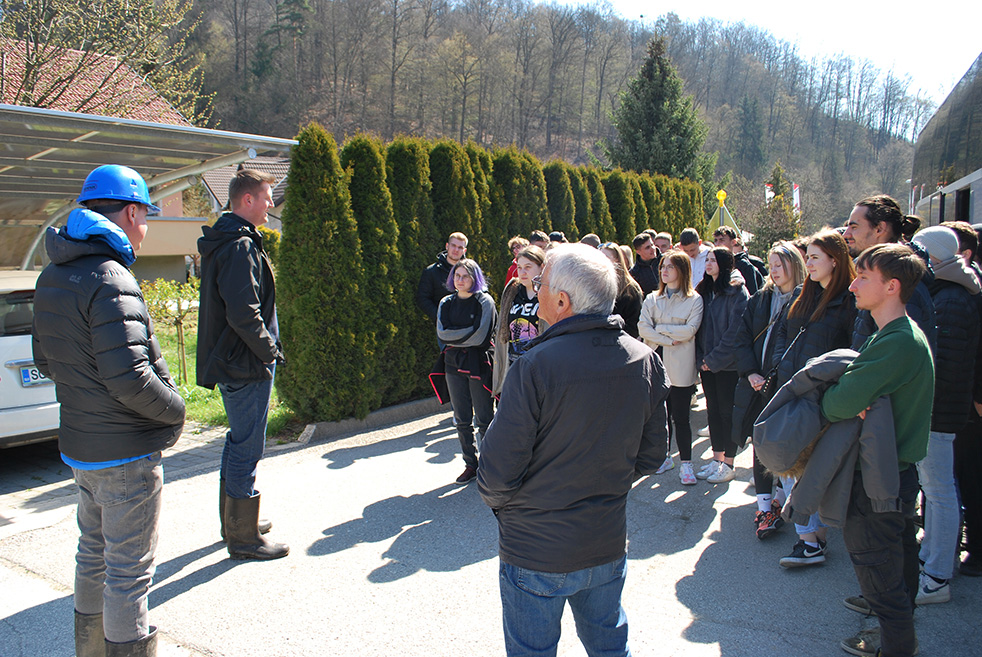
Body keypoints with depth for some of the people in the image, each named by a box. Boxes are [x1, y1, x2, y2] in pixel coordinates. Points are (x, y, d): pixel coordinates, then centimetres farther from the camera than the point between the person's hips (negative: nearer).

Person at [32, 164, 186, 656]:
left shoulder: (51, 279, 7)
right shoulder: (111, 281, -22)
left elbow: (46, 362, 16)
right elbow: (130, 379, -27)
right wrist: (175, 411, -12)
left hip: (79, 446, 9)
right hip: (126, 452, -9)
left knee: (94, 554, 24)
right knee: (129, 569, 4)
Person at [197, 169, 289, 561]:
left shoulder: (222, 243, 15)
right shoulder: (241, 246, -19)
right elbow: (242, 312, -27)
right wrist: (268, 349, -15)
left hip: (228, 362, 11)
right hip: (247, 366, -11)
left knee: (238, 443, 20)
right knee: (246, 449, -1)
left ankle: (234, 521, 34)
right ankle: (243, 537, 10)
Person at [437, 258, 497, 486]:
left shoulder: (484, 301, -4)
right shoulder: (446, 303, 10)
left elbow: (480, 337, -15)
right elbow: (442, 333, -3)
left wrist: (456, 336, -8)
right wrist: (468, 334, -11)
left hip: (479, 364, -5)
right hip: (455, 364, 5)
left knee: (484, 419, 0)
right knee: (462, 420, 10)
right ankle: (471, 465, 22)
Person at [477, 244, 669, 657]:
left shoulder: (534, 367, -26)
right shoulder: (645, 362, -7)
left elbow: (497, 474, -21)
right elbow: (652, 455, 3)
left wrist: (497, 501, 1)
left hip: (536, 553, -5)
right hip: (609, 544, 5)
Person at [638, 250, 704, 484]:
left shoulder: (694, 300, 2)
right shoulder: (652, 299, 10)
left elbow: (689, 330, -10)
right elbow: (643, 328, -2)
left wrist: (660, 328, -6)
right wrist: (669, 340, -12)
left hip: (681, 367, -3)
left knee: (680, 417, 0)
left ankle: (686, 464, 10)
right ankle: (665, 457, 23)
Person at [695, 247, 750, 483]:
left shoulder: (737, 291, -11)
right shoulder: (703, 290, 10)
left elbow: (735, 330, -16)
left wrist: (715, 358, -14)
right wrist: (700, 357, 2)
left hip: (728, 363, -6)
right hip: (707, 362, 6)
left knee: (728, 411, 2)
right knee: (713, 410, 12)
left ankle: (728, 463, 13)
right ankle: (717, 459, 22)